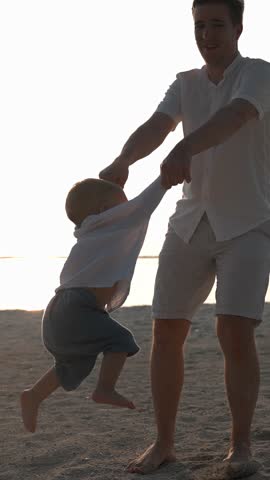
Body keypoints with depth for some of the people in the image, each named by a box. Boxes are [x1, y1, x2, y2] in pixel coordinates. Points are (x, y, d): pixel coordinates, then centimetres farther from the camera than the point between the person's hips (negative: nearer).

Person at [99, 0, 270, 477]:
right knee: (166, 332, -1)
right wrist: (122, 162, -33)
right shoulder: (186, 84, 9)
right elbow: (154, 128, -10)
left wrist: (185, 149, -50)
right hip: (192, 222, 5)